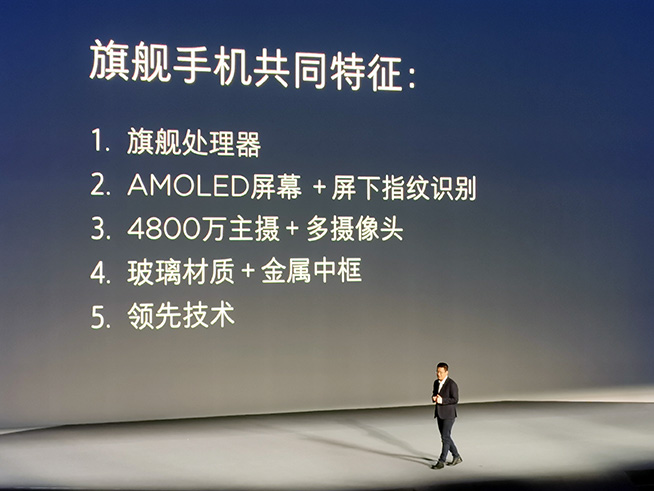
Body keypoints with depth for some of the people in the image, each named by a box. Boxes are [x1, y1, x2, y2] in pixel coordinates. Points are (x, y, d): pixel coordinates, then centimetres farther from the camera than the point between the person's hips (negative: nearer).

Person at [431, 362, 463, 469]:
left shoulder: (452, 384, -15)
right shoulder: (436, 382, 8)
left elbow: (455, 400, -16)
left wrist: (442, 400, -26)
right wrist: (434, 398, -4)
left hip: (448, 414, -8)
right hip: (439, 414, 8)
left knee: (445, 437, -8)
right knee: (446, 437, 12)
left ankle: (441, 461, -4)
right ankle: (456, 457, 25)